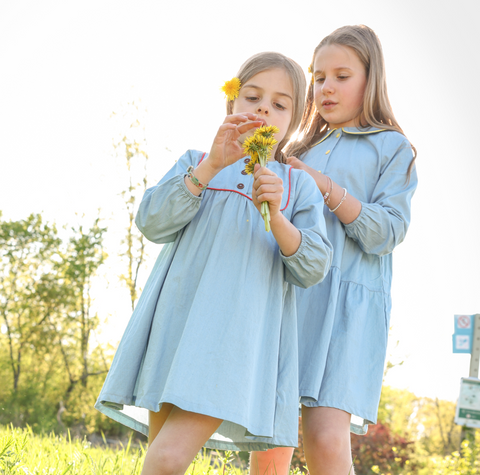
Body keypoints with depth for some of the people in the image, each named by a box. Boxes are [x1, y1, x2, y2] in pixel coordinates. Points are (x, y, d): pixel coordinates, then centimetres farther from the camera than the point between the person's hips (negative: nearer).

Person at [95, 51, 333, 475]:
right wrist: (212, 165, -11)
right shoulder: (196, 164, 19)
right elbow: (152, 223, 0)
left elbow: (313, 268, 3)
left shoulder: (299, 185, 16)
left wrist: (276, 217, -16)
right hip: (178, 314, 3)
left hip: (241, 325, -3)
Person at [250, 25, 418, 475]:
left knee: (325, 435, -19)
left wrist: (326, 188, -11)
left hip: (347, 299, -4)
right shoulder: (301, 151, 25)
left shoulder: (391, 148, 12)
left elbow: (388, 231, -1)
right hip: (286, 294, 4)